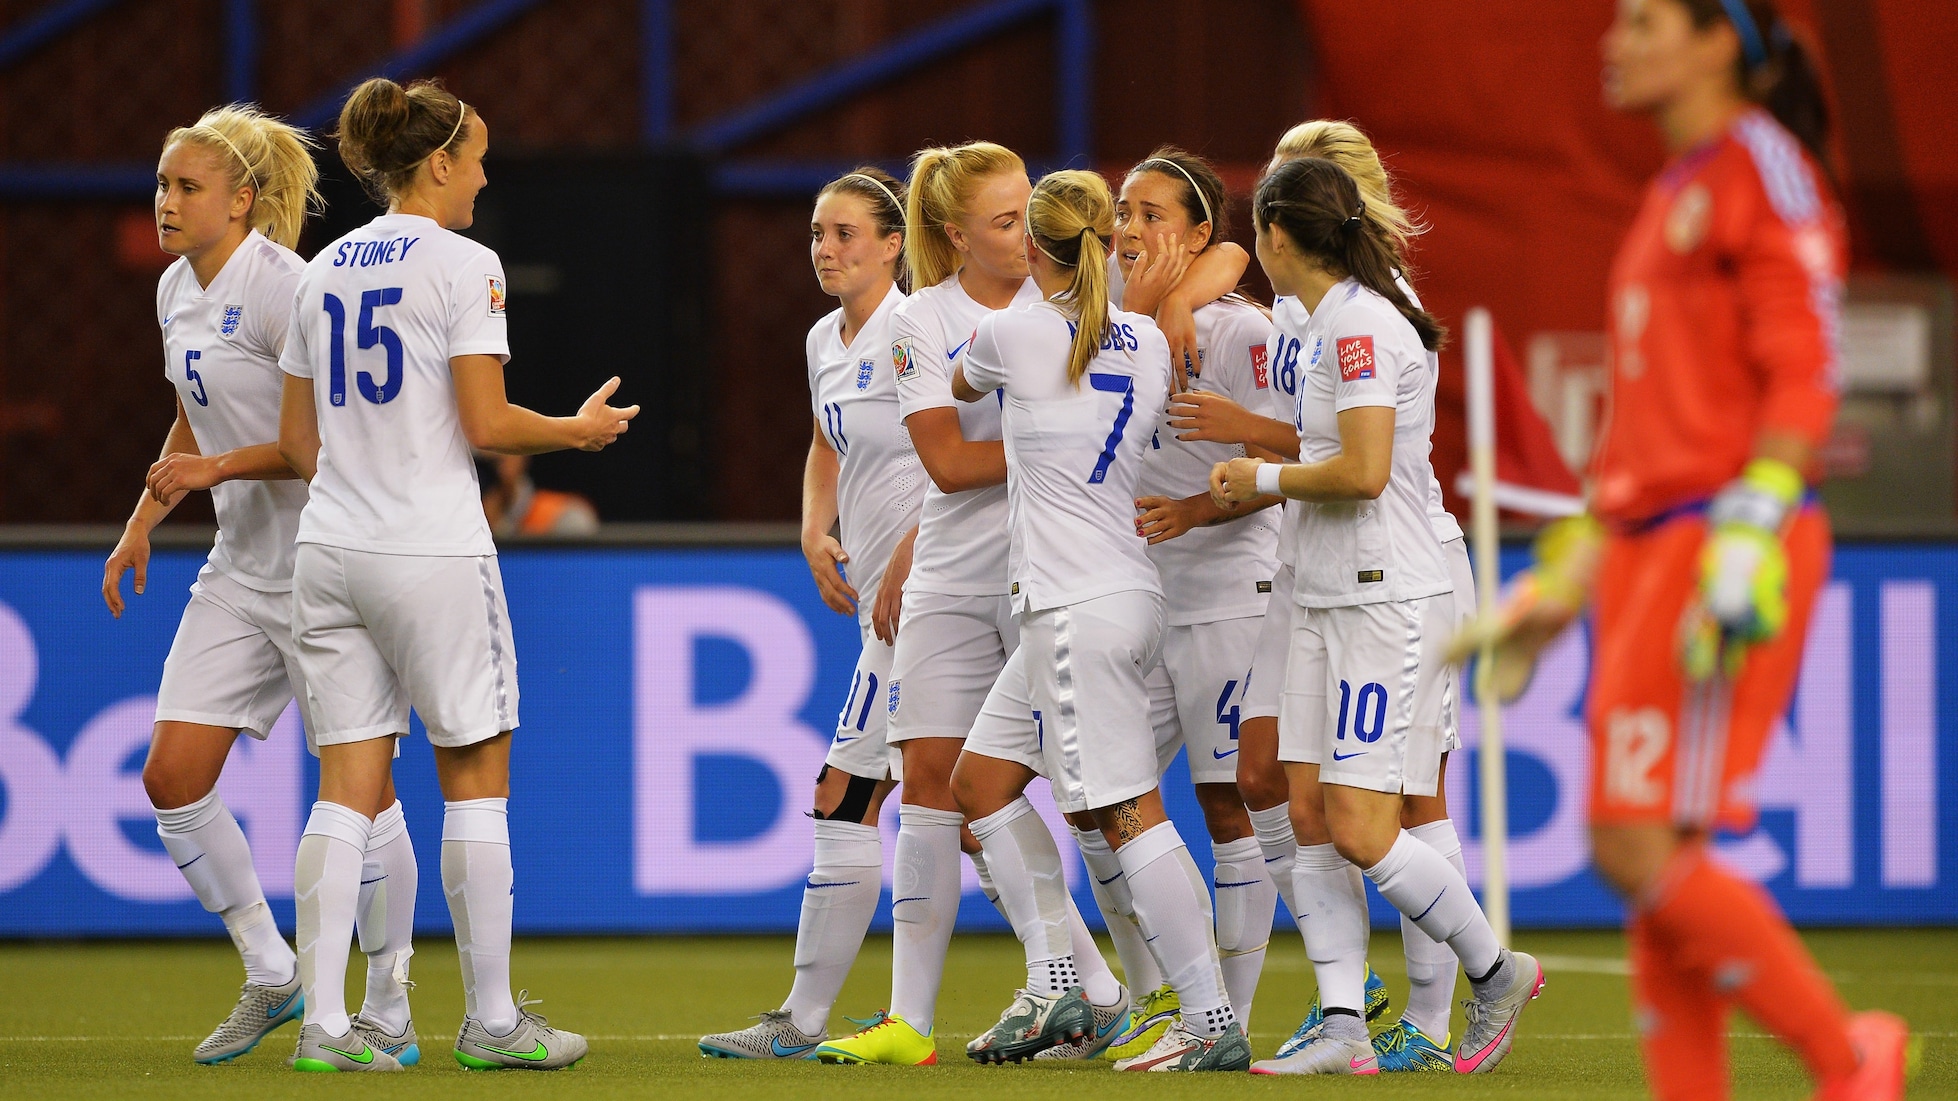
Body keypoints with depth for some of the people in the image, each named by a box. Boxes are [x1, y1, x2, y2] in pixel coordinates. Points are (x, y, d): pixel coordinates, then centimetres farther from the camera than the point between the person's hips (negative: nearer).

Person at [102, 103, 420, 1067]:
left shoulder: (282, 287, -16)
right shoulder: (178, 290, 10)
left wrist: (217, 468, -21)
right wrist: (143, 520, 16)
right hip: (239, 570, 9)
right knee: (172, 779, 1)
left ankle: (388, 1008, 10)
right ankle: (271, 977, 16)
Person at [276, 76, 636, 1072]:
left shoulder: (324, 271, 12)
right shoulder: (463, 265, -8)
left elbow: (299, 443, 14)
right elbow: (487, 424, -12)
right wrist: (581, 429, 5)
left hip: (330, 544, 6)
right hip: (431, 552, -6)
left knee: (347, 788, 4)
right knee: (476, 777, 5)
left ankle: (321, 1023, -3)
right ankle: (492, 1020, 9)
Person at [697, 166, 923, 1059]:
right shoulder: (826, 341, 14)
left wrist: (903, 568, -20)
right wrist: (815, 533, 12)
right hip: (880, 593, 9)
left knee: (843, 799, -8)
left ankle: (805, 1019, -4)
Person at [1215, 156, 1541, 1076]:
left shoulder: (1363, 326, -16)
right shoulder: (1326, 324, 14)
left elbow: (1363, 473, -24)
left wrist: (1265, 477, -9)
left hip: (1386, 601, -10)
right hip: (1327, 601, 10)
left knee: (1360, 830, -10)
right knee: (1309, 811, 3)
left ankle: (1495, 971, 8)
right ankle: (1342, 1029, 2)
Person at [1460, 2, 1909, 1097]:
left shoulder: (1763, 165, -5)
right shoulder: (1672, 198, 21)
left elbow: (1805, 372, -13)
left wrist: (1748, 537, -21)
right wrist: (1568, 577, 24)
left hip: (1731, 546, -9)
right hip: (1650, 541, 9)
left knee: (1639, 847, -13)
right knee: (1649, 860, 3)